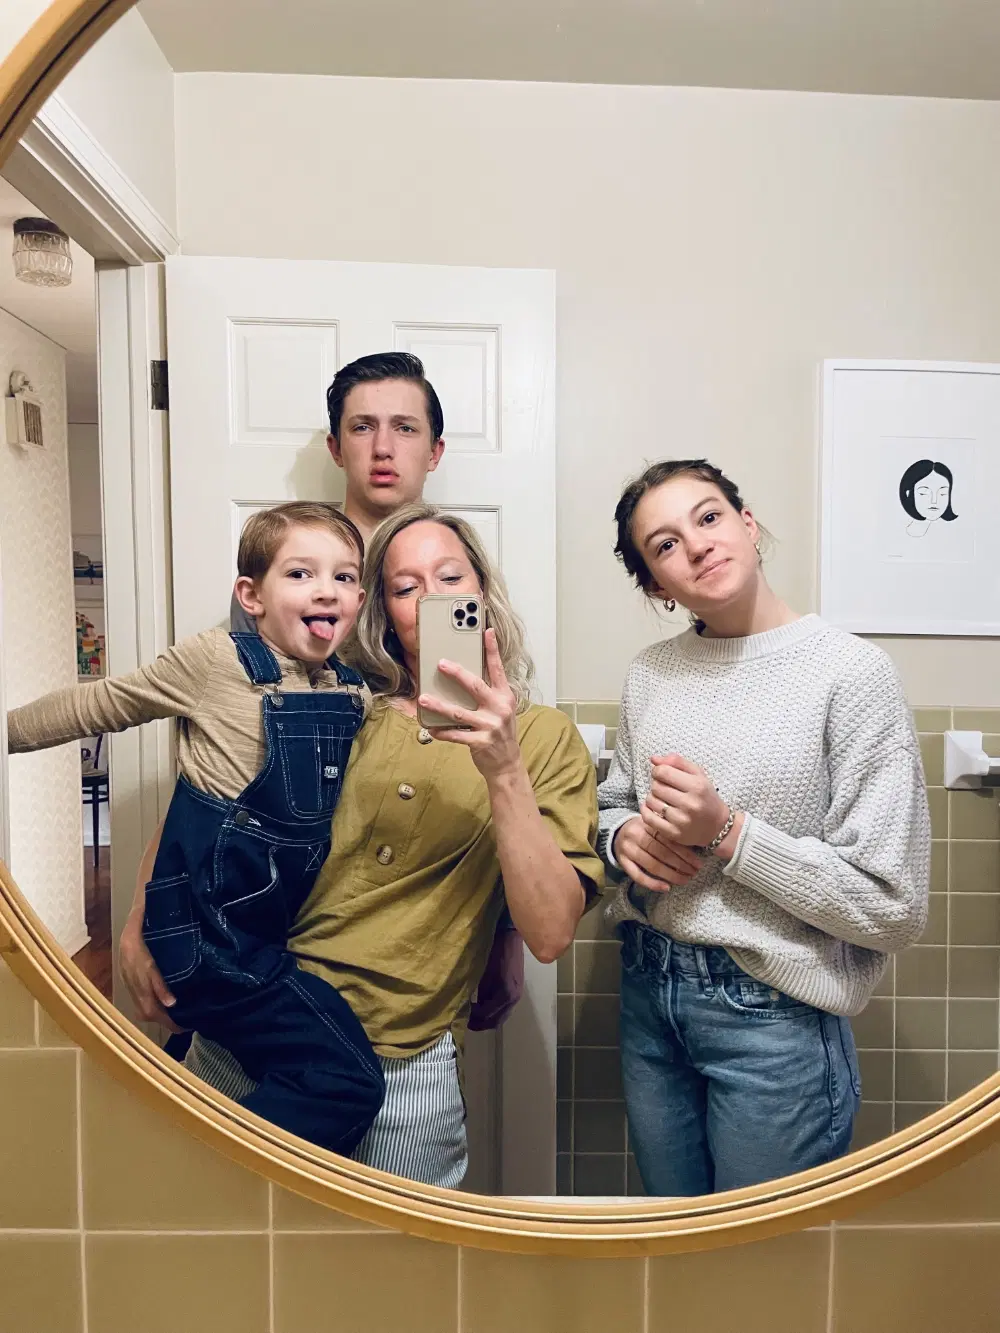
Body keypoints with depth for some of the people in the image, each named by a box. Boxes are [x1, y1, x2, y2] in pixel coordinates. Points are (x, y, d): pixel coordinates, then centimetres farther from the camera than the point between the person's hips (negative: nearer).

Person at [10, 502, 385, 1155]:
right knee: (347, 1082, -12)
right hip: (212, 921, -7)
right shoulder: (217, 661, -12)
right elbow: (101, 705, 1)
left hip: (269, 925, 7)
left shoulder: (354, 694, 2)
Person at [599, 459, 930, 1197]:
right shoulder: (650, 673, 1)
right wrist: (624, 837, -8)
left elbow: (893, 906, -15)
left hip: (775, 1020, -5)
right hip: (649, 994, 5)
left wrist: (728, 832, -22)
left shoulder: (851, 671, -15)